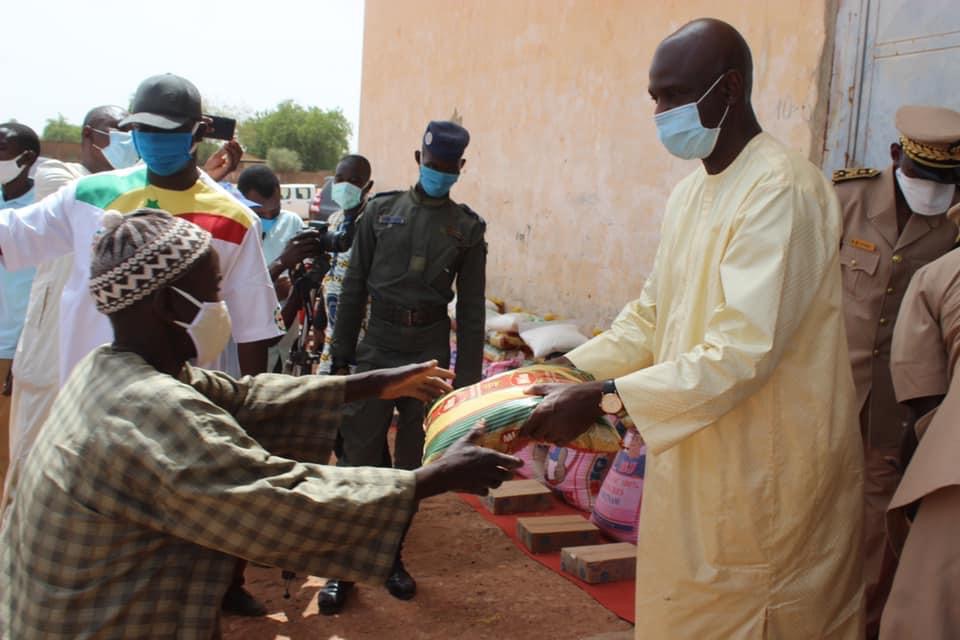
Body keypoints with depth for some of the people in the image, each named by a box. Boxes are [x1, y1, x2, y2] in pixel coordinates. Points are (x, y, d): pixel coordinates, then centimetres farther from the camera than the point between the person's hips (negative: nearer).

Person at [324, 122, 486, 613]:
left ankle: (391, 554, 26)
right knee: (360, 457, -2)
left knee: (412, 461, 10)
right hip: (376, 346, 0)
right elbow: (354, 287, 5)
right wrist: (341, 355, 2)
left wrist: (467, 379, -1)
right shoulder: (381, 211, 5)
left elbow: (471, 308, 3)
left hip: (430, 351, 1)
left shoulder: (468, 227, 4)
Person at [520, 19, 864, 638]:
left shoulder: (781, 189, -19)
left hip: (764, 471, -8)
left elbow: (745, 351, -27)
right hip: (692, 461, 8)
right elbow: (650, 319, 12)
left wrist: (603, 400, -28)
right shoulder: (689, 193, 9)